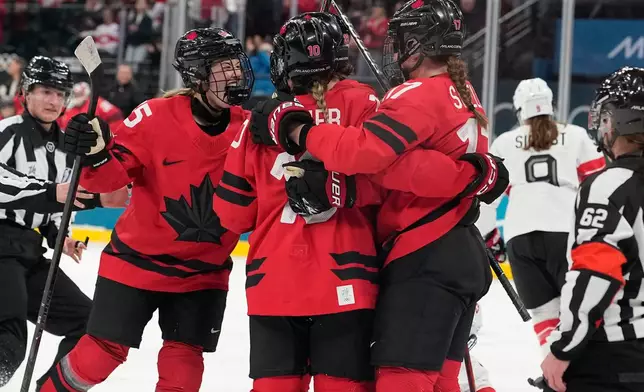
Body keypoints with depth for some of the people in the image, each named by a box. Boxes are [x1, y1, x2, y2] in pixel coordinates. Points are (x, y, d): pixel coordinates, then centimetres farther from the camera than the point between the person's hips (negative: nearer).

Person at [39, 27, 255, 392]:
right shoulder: (156, 117, -17)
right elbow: (110, 176, -15)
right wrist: (95, 154, -35)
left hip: (204, 271, 3)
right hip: (138, 259, -3)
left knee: (185, 362, 3)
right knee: (102, 352, 0)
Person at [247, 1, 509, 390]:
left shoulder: (419, 96, -14)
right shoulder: (463, 96, 16)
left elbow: (363, 150, -28)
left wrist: (295, 128, -20)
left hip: (425, 259, -10)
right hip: (464, 255, 10)